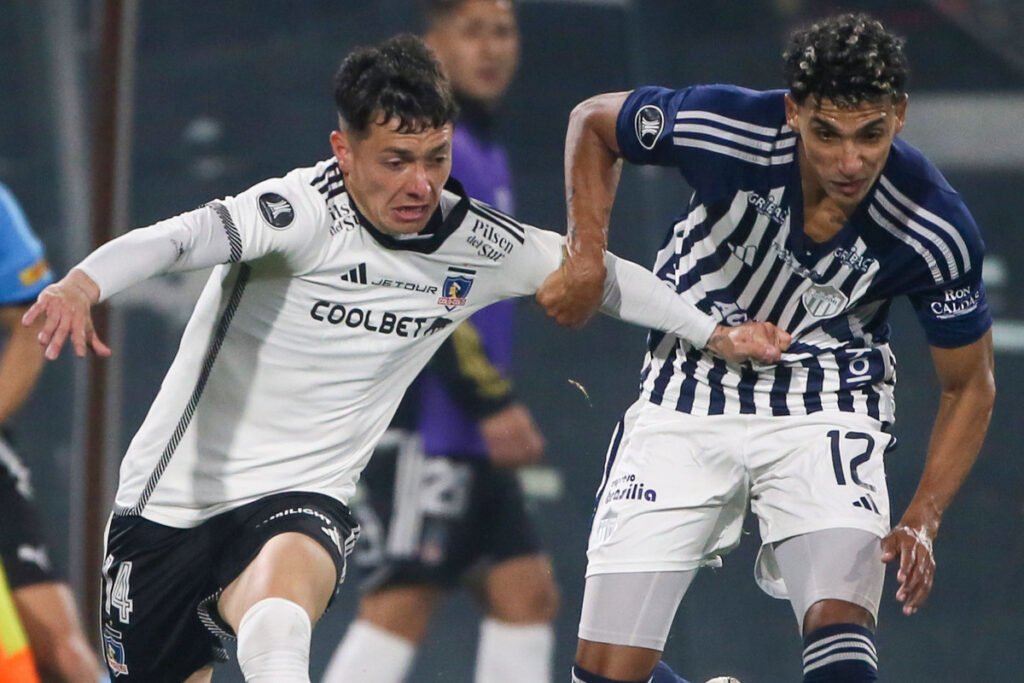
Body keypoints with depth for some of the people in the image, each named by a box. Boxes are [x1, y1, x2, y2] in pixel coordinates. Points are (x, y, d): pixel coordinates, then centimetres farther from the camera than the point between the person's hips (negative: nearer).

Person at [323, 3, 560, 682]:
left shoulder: (483, 148, 19)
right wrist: (491, 403, -21)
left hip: (470, 430, 10)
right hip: (421, 419, -10)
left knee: (526, 591, 7)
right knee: (402, 601, -13)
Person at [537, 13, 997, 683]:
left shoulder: (936, 231, -21)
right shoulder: (725, 129, -22)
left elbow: (970, 386, -5)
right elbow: (594, 121, 1)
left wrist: (921, 521, -17)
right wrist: (587, 254, -10)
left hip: (826, 409, -1)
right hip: (686, 396, 1)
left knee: (840, 628, -28)